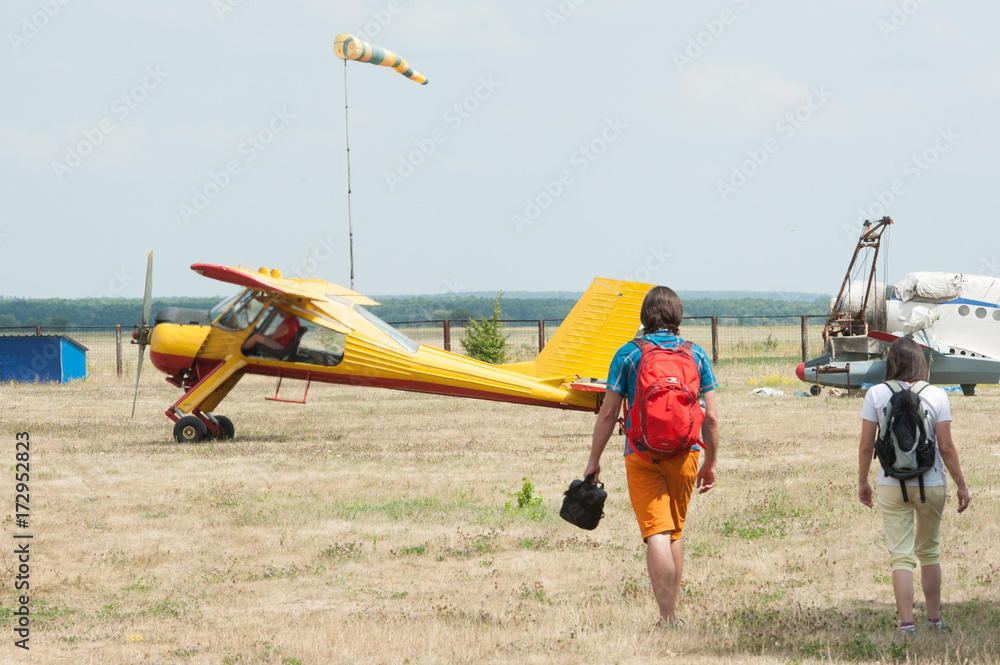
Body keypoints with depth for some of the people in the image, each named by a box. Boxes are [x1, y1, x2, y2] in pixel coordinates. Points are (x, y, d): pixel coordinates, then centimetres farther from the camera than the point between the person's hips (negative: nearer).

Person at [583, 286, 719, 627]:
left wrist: (594, 459, 6)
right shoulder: (696, 355, 4)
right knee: (675, 533, 16)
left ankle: (666, 617, -16)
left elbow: (608, 413, -3)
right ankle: (672, 615, 21)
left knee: (656, 534, -6)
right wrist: (710, 464, 14)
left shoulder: (628, 355, -2)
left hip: (643, 456, -3)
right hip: (684, 453, 3)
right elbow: (710, 417, 4)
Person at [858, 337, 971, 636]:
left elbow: (866, 446, -4)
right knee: (929, 552, 17)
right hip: (931, 485, 1)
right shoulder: (936, 395, -7)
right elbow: (946, 447, -7)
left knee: (901, 555, 0)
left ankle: (906, 625, -10)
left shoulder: (876, 395, -6)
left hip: (892, 486, -1)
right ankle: (934, 620, 27)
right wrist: (961, 486, 3)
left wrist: (862, 482, 10)